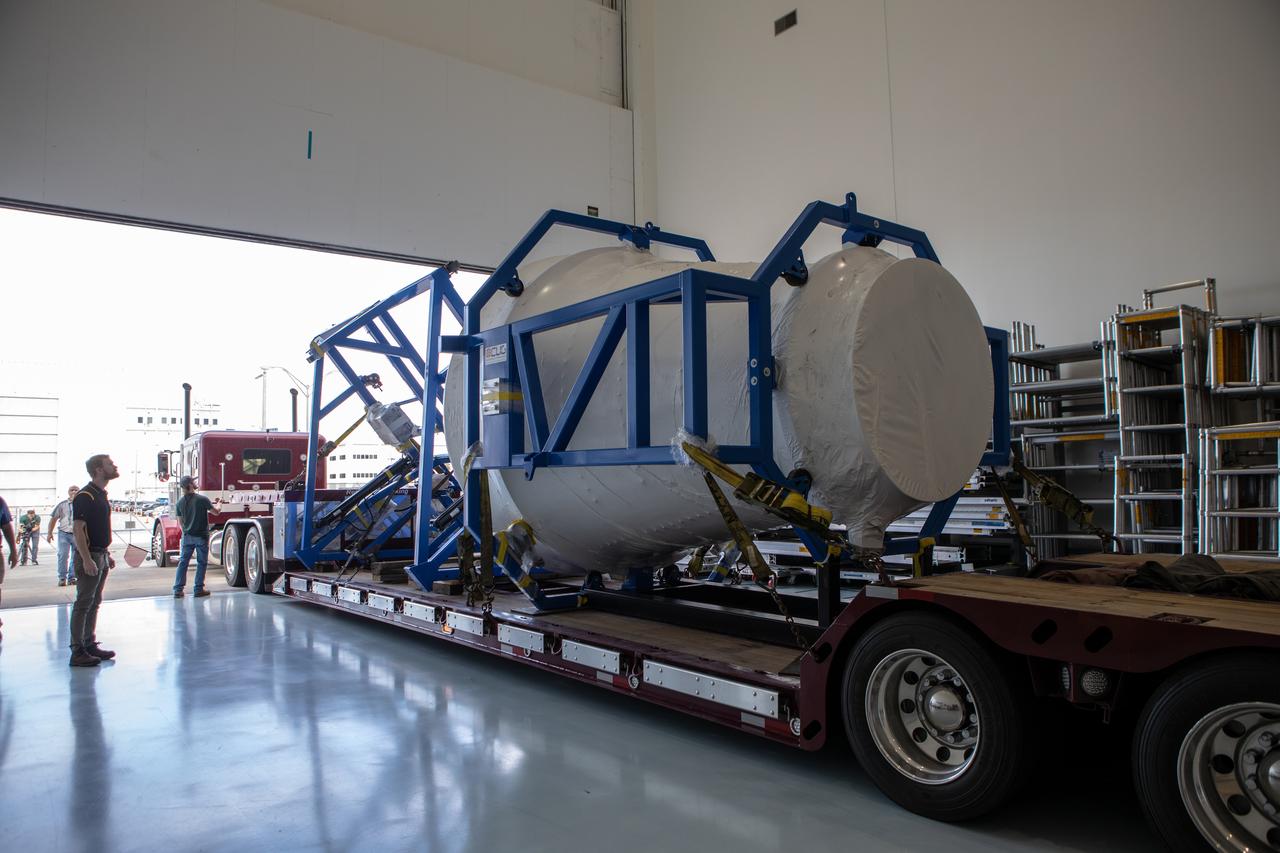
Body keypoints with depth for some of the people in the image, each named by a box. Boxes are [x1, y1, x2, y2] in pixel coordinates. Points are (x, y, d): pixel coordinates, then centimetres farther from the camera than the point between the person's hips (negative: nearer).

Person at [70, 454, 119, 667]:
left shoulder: (102, 495, 14)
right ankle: (77, 652, 1)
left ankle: (90, 644, 22)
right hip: (89, 557, -9)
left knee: (94, 603, 14)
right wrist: (87, 560, -24)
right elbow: (78, 529, -20)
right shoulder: (85, 496, -15)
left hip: (100, 556, 9)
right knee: (83, 605, -4)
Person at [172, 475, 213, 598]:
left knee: (183, 562, 9)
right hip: (201, 536, -4)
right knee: (201, 563, 5)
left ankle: (178, 590, 7)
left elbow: (180, 521, 10)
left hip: (187, 536, 4)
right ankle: (199, 589, 6)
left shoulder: (180, 502, 2)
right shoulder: (202, 499, -13)